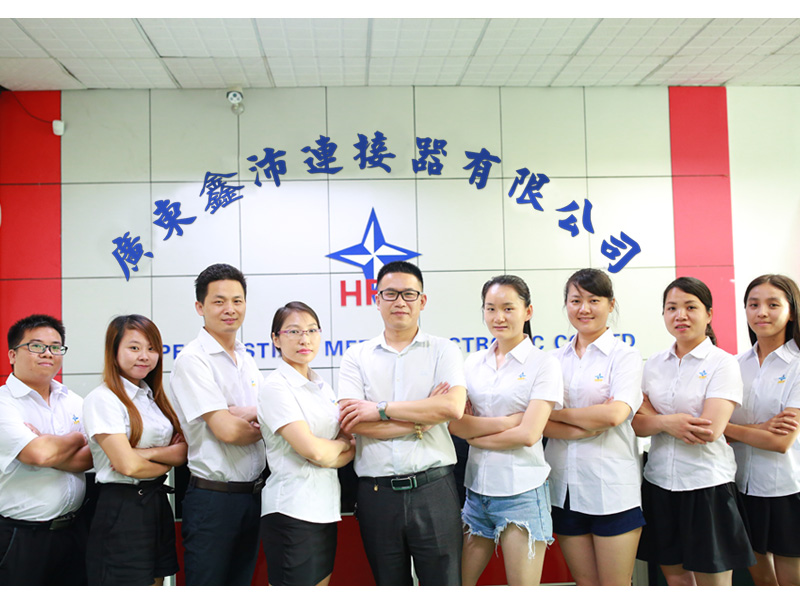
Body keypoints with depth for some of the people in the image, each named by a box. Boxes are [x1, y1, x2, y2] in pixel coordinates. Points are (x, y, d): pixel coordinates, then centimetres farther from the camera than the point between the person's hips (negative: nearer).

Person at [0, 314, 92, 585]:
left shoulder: (73, 401, 9)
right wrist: (77, 438, -4)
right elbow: (40, 454, -23)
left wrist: (50, 450, -16)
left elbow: (93, 457, 0)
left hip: (73, 530, 6)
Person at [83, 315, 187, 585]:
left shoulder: (154, 397, 13)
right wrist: (167, 460, 0)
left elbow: (183, 452, 3)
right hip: (121, 509, -7)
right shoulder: (102, 399, -10)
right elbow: (128, 465, -17)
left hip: (157, 503, 7)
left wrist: (148, 453, -15)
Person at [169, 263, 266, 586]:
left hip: (252, 495, 7)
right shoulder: (192, 359, -12)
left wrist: (242, 414, -13)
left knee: (241, 584, 17)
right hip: (213, 497, -7)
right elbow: (227, 430, -19)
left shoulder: (246, 359, 11)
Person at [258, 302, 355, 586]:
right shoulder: (276, 386, -10)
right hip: (292, 510, -7)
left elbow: (351, 449, 12)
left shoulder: (322, 387, 13)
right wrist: (341, 444, 2)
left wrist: (329, 455, -9)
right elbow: (313, 450, -18)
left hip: (326, 507, 7)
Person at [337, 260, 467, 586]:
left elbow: (453, 406, -13)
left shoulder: (443, 350, 5)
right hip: (377, 493, 2)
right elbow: (352, 422, -7)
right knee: (389, 585, 15)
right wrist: (423, 417, -10)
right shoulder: (356, 357, 7)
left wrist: (380, 409, -11)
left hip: (433, 489, -1)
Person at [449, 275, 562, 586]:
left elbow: (528, 434, -13)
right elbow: (454, 423, -1)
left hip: (522, 490, -4)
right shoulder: (473, 363, 9)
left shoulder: (543, 364, -4)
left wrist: (474, 434, -5)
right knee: (458, 584, 9)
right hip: (477, 487, 4)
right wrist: (506, 421, -13)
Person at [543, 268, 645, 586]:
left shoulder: (624, 355, -2)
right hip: (565, 488, 4)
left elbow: (615, 414, -17)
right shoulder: (556, 359, 10)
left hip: (612, 487, -4)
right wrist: (588, 425, -15)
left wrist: (556, 413, -7)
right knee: (585, 584, 12)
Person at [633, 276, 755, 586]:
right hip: (660, 483, 4)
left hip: (707, 485, -4)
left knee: (713, 581, 4)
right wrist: (669, 423, -18)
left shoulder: (723, 363, -6)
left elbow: (710, 430, -17)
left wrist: (655, 418, -10)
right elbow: (638, 423, 1)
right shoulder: (654, 364, 8)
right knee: (675, 578, 13)